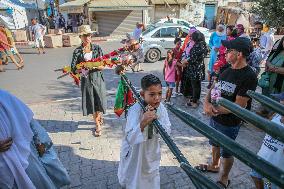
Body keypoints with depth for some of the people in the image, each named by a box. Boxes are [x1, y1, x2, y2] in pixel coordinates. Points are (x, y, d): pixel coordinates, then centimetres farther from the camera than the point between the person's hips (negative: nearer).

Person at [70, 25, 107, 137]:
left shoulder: (97, 48, 1)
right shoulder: (77, 51, -1)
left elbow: (102, 66, -4)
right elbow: (73, 69, -7)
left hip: (98, 78, 0)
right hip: (86, 80, 0)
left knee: (99, 101, 4)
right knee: (91, 103, 7)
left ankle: (98, 117, 37)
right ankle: (98, 125, 24)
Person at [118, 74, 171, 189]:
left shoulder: (161, 108, -14)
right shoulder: (135, 110, -30)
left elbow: (167, 132, -16)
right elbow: (130, 139, -38)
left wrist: (156, 119, -33)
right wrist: (143, 122, -53)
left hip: (152, 153, 4)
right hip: (135, 153, -4)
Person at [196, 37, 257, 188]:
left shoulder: (248, 77, -22)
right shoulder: (228, 71, 3)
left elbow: (239, 105, -24)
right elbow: (213, 88, 4)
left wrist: (215, 110, -20)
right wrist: (206, 103, -16)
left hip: (229, 123, -7)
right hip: (215, 117, 7)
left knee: (226, 152, 14)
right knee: (215, 143, 26)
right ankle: (214, 166, 53)